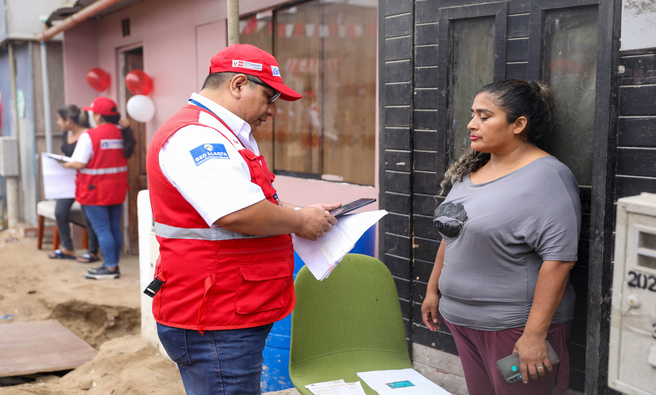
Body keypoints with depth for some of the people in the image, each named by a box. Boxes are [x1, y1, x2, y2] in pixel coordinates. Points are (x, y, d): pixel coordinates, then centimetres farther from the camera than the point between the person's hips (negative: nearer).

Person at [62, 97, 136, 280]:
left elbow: (79, 163, -16)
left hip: (95, 191, -6)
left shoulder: (89, 136, -15)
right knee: (115, 228, 12)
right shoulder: (121, 133, 3)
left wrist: (65, 164, 1)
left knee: (102, 229, 0)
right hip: (117, 189, 6)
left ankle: (110, 268, 3)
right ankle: (114, 264, 20)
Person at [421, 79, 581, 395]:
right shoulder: (469, 171, 11)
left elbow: (559, 259, -20)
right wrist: (433, 290, 19)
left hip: (516, 327, -7)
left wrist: (535, 334, -23)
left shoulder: (547, 177, -14)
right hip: (462, 320, 7)